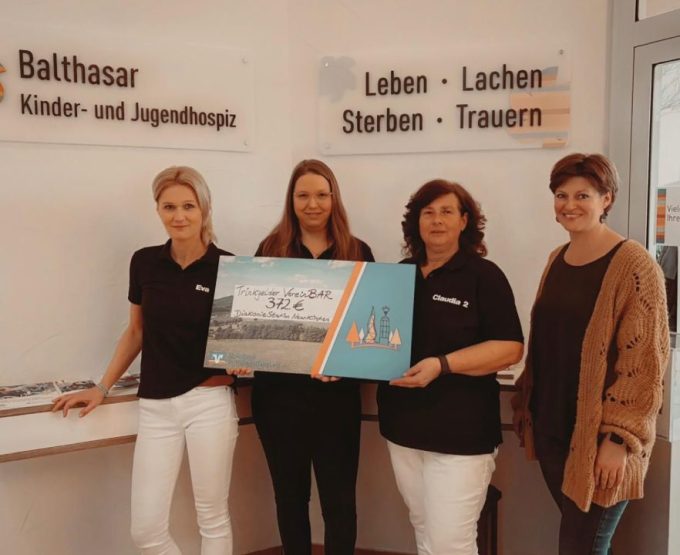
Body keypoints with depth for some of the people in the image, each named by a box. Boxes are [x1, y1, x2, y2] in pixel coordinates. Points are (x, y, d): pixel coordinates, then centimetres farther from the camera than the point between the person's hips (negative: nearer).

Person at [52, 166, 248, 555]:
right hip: (156, 406, 3)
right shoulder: (144, 263, 2)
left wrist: (240, 363, -16)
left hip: (209, 402, -3)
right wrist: (103, 387, 13)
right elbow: (137, 331, 14)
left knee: (213, 518, 10)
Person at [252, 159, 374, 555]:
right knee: (290, 494, 16)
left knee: (339, 499, 8)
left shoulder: (357, 252, 3)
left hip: (337, 393, 0)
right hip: (279, 391, 1)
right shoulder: (271, 249, 3)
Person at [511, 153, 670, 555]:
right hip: (551, 427, 6)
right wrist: (526, 406, 15)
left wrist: (620, 438, -18)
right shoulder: (557, 260, 9)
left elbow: (644, 361, -16)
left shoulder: (634, 266, -13)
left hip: (598, 437, -6)